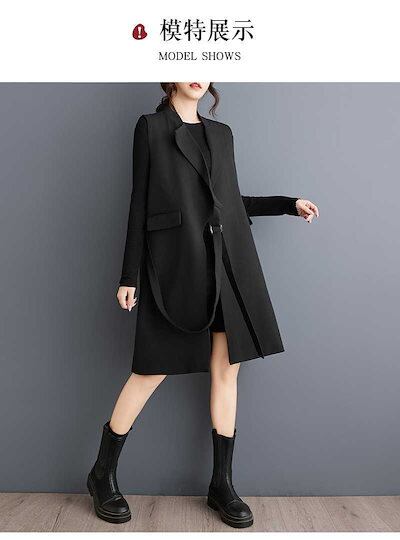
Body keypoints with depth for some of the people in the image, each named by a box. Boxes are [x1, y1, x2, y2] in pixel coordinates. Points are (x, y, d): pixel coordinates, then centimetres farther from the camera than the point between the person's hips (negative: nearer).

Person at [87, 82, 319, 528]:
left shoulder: (222, 133, 18)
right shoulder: (150, 127, 6)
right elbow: (140, 203, 0)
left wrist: (289, 204, 17)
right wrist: (129, 275, -4)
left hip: (229, 262, 5)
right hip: (175, 264, -4)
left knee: (226, 369, 5)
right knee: (153, 370, -1)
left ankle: (222, 485, 19)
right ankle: (102, 475, 19)